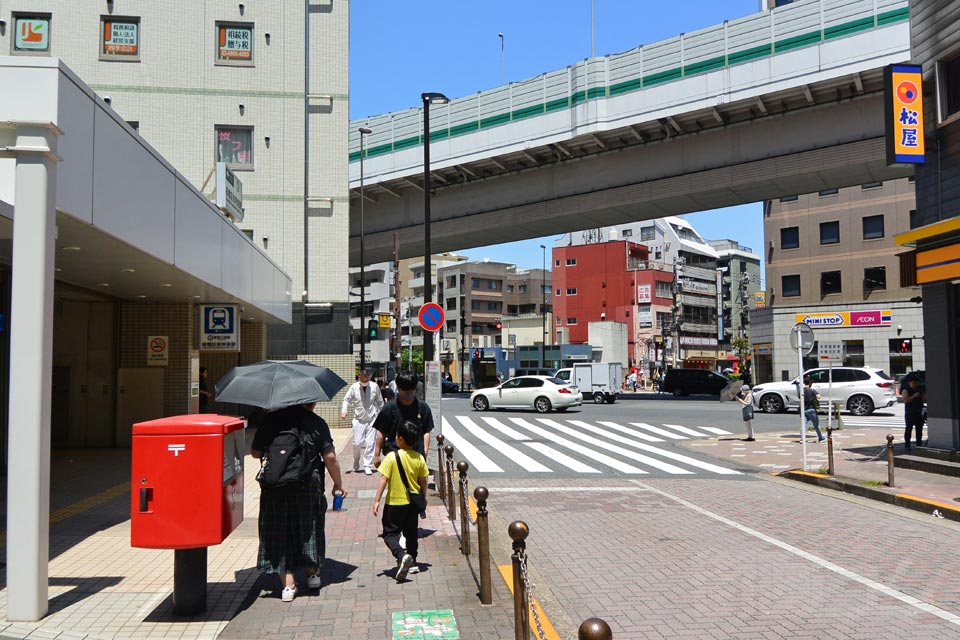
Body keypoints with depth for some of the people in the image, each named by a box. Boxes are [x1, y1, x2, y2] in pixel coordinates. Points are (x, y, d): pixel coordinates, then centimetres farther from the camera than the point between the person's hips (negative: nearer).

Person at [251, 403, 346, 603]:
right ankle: (312, 573, 29)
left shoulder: (271, 419, 1)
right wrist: (338, 483, 6)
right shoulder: (317, 423, -5)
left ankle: (288, 583, 5)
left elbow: (255, 452, 6)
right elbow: (330, 458, -7)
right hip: (308, 486, -1)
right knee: (309, 527, 18)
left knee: (280, 531, 8)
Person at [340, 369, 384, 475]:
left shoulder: (374, 387, -1)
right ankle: (356, 464, 23)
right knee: (357, 443, -2)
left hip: (372, 419, 0)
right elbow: (346, 399, 5)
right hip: (358, 419, 0)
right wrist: (344, 411, -11)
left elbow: (380, 402, 11)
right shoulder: (354, 387, -3)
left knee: (370, 443, -4)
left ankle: (367, 466, 4)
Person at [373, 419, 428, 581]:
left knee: (390, 533, 3)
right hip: (413, 503, 5)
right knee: (411, 533, 18)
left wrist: (377, 500, -12)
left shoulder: (392, 457, -16)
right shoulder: (419, 458, -3)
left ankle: (402, 556, -20)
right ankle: (412, 563, 26)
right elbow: (423, 481, 4)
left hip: (394, 503, -5)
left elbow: (384, 479, -17)